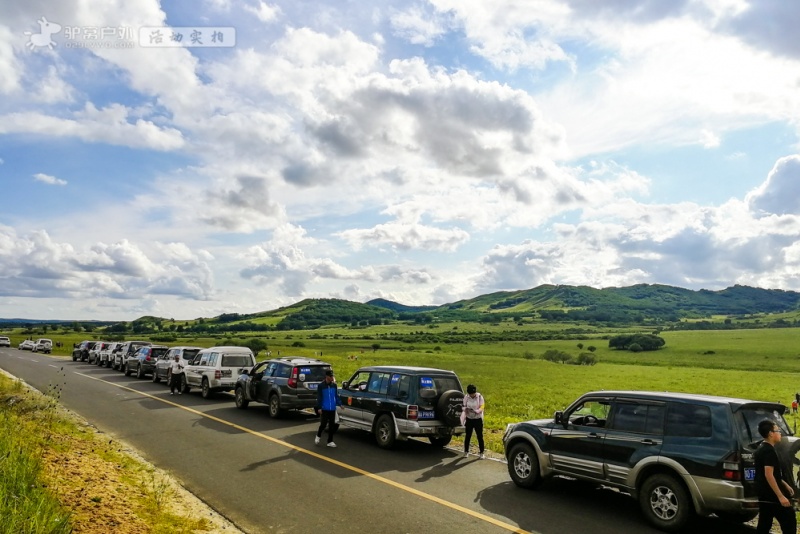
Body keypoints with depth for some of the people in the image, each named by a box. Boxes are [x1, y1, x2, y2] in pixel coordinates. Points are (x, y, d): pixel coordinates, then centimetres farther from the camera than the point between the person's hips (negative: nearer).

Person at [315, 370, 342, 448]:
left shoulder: (334, 385, 5)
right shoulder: (321, 386, -6)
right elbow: (319, 398, -6)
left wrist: (339, 404, 5)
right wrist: (319, 408, -10)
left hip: (332, 409, 4)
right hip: (324, 409, -4)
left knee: (332, 425, 6)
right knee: (323, 424, -1)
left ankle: (330, 441, 16)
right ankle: (318, 436, 27)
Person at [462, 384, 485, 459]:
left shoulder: (480, 397, -11)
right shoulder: (466, 397, -6)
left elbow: (481, 408, -14)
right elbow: (464, 408, 0)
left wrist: (475, 411, -32)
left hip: (478, 419, -2)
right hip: (469, 419, 2)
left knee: (480, 436, 1)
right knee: (468, 436, 8)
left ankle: (481, 453, 12)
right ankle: (466, 451, 22)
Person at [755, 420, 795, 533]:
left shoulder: (761, 449, 14)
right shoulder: (769, 451, -17)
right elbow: (769, 475, -23)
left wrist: (785, 485, 25)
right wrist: (781, 496, -23)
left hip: (763, 494, 10)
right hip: (772, 495, -10)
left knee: (764, 524, 11)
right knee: (789, 522, -1)